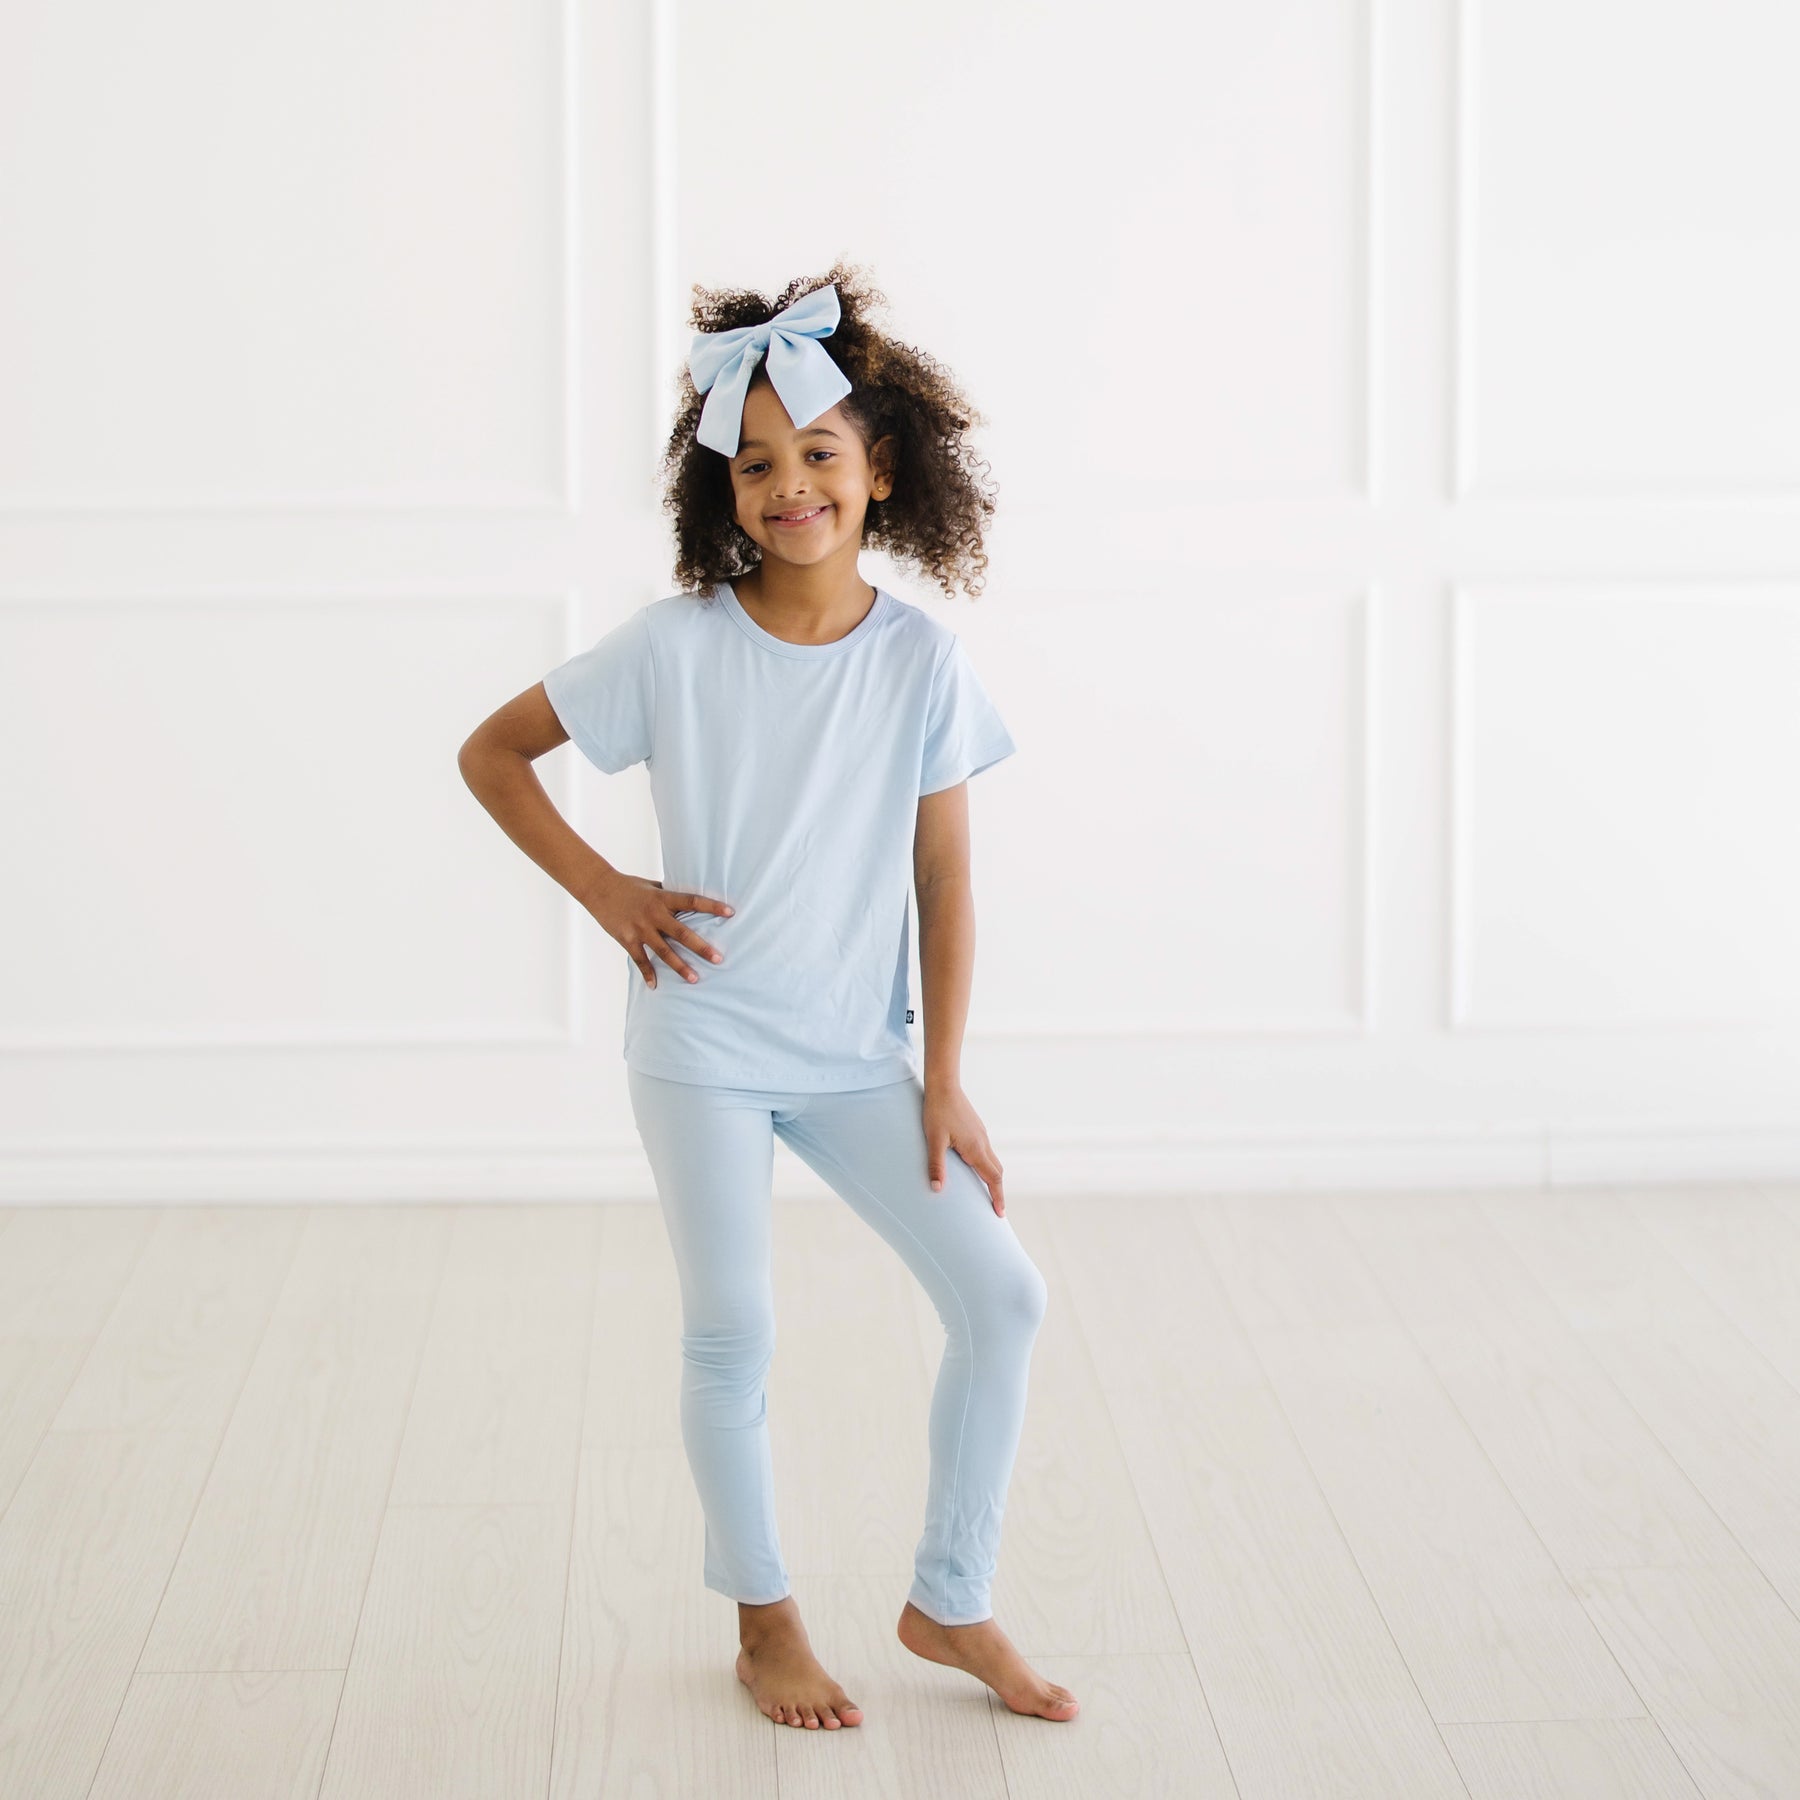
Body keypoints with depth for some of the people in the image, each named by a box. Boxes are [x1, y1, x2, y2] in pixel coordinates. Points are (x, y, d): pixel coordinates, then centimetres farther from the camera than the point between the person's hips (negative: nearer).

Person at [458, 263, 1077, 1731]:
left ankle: (952, 1604, 12)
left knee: (1002, 1292, -5)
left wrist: (944, 1086, -2)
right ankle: (765, 1621, 22)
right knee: (733, 1335, 0)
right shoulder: (676, 648, -8)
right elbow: (492, 752, 3)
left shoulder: (922, 660, -5)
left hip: (859, 1055, 2)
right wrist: (603, 889, -6)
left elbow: (945, 882, -1)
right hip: (705, 1044, -2)